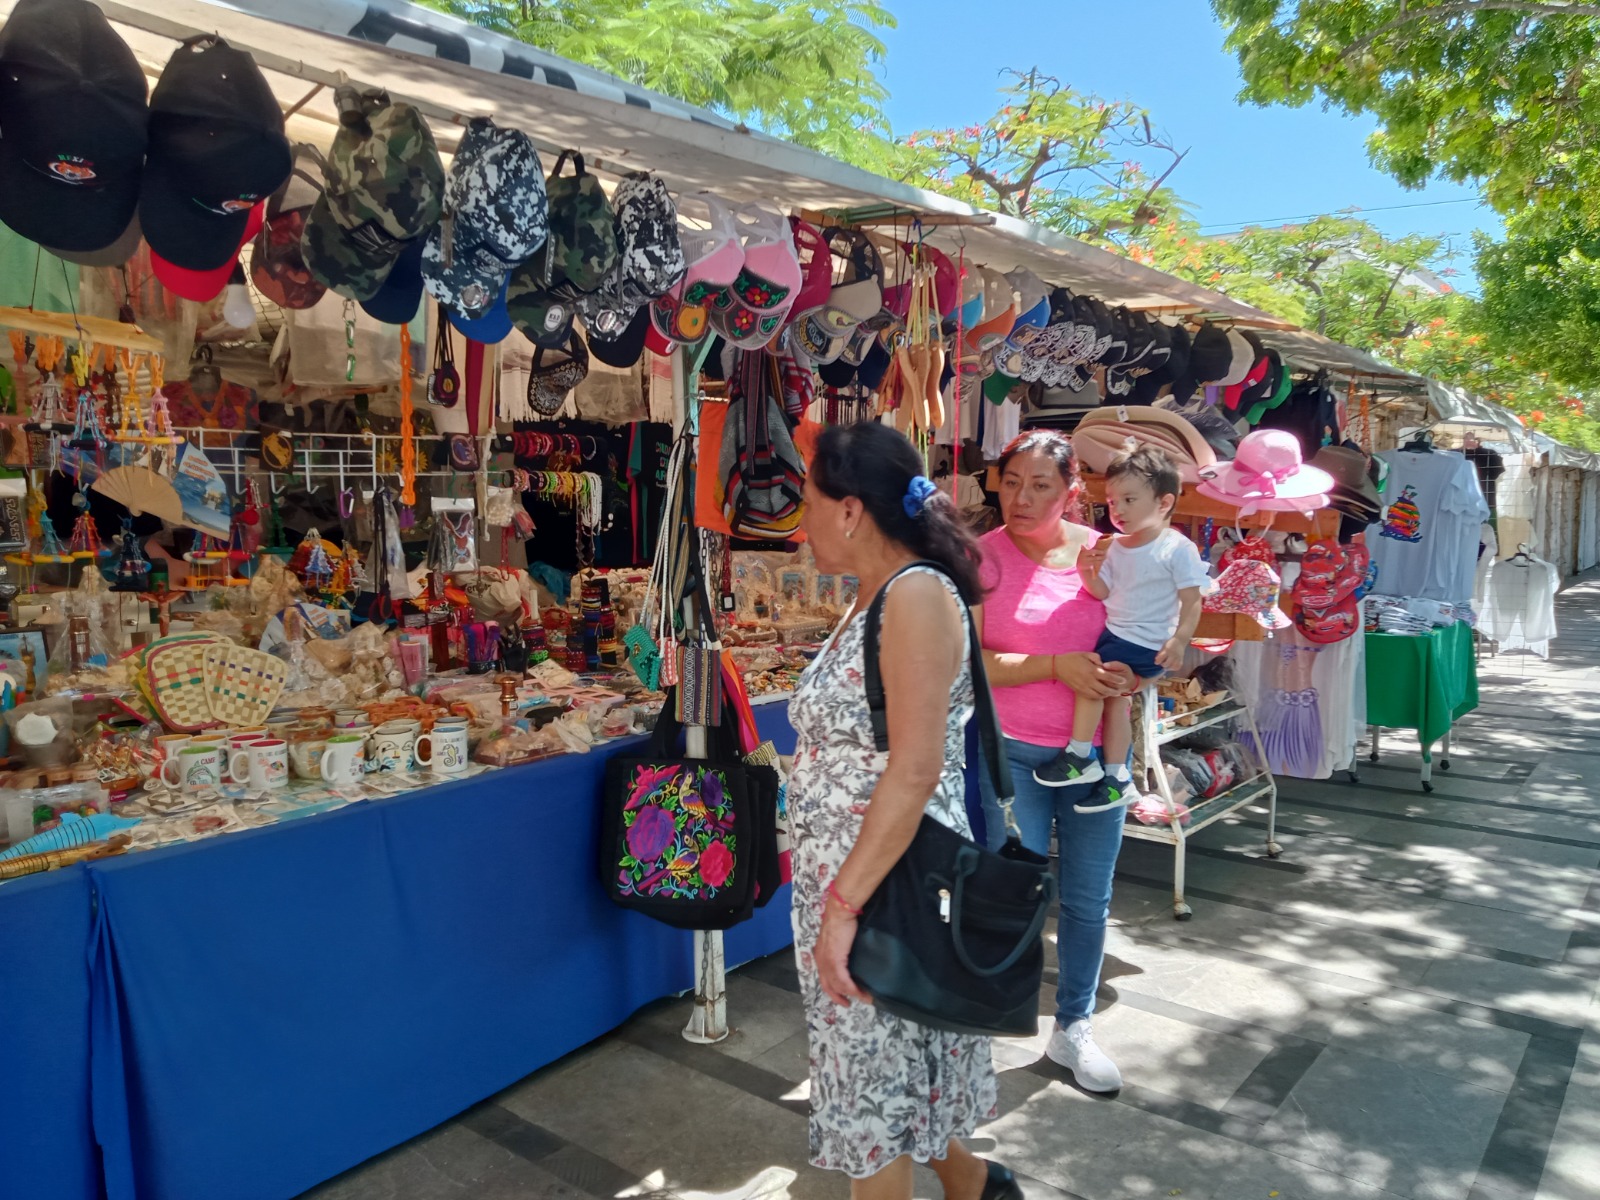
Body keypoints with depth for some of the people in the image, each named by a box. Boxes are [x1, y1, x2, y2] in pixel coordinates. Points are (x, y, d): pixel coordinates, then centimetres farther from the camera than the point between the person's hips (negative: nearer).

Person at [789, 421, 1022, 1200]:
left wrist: (843, 903, -24)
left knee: (875, 1076, 8)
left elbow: (915, 771, -25)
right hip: (841, 878, 9)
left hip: (885, 887, -9)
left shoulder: (917, 594, -19)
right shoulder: (874, 599, 9)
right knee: (885, 1066, 22)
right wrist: (828, 891, 16)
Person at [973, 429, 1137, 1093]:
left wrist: (1132, 675, -10)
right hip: (1013, 753, -3)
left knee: (1089, 900, 13)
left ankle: (1073, 1028, 34)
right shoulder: (982, 557, -6)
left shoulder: (1101, 552, 3)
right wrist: (1056, 667, -20)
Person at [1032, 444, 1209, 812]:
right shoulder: (1116, 546, 7)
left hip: (1145, 643, -7)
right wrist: (1088, 572, -10)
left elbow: (1191, 601, -14)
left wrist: (1180, 640, -26)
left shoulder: (1178, 549, -14)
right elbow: (1104, 592, 9)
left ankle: (1080, 756, -1)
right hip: (1114, 633, 8)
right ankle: (1117, 777, 21)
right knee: (1114, 695, 10)